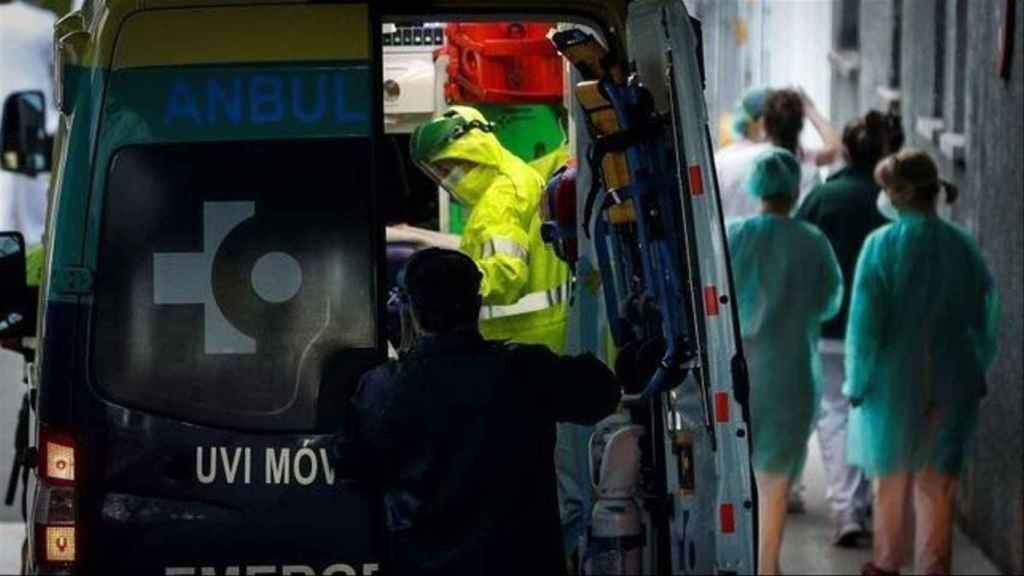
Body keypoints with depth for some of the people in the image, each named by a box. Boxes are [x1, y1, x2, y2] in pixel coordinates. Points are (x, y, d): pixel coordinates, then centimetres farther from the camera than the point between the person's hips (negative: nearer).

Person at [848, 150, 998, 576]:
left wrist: (857, 381, -2)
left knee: (892, 476, 16)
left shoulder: (881, 245, -14)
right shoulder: (963, 247, -4)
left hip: (894, 380, -2)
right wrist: (976, 373, 15)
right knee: (937, 481, 9)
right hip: (951, 382, 2)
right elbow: (983, 320, 3)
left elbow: (864, 322, -12)